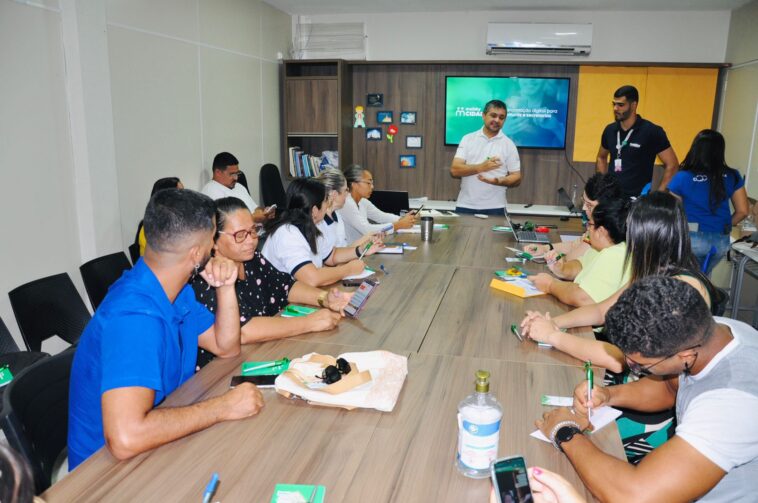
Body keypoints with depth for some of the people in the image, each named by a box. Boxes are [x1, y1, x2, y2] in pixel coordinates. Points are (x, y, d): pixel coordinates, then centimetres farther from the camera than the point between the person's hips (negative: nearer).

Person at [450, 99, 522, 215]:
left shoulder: (509, 144, 4)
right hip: (465, 206, 1)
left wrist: (498, 181, -18)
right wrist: (481, 167, -19)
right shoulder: (468, 139, 5)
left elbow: (516, 178, 3)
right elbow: (454, 170, -4)